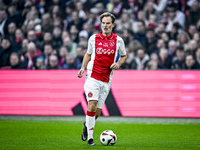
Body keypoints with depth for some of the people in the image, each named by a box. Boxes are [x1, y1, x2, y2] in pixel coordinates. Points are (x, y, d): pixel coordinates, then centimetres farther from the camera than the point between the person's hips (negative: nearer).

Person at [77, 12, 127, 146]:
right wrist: (83, 68, 4)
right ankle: (90, 137, -9)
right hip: (92, 76, -1)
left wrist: (118, 64, -2)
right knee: (92, 105, -17)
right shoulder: (93, 38, 3)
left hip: (106, 80, 2)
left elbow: (124, 55, 18)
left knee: (97, 111, 4)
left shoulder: (118, 40, 4)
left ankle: (87, 125, 36)